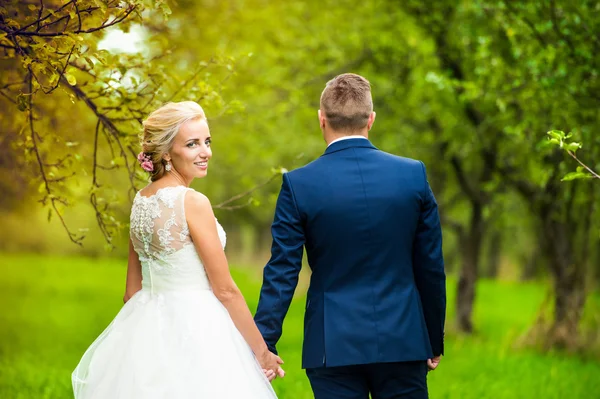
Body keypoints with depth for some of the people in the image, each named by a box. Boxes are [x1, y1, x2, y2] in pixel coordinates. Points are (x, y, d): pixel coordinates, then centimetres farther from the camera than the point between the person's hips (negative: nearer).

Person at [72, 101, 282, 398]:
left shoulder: (141, 200, 6)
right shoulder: (192, 202, -17)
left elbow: (133, 290, 12)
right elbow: (225, 290, -15)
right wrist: (262, 351, -7)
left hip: (147, 328, 8)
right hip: (194, 332, -8)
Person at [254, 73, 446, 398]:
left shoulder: (299, 184, -6)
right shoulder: (413, 174, -2)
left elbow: (281, 274, -5)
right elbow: (431, 268, 4)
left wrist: (263, 345, 1)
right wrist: (434, 341, 14)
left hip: (334, 346, -1)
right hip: (403, 342, 1)